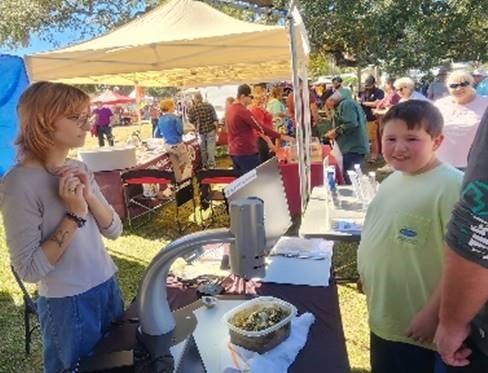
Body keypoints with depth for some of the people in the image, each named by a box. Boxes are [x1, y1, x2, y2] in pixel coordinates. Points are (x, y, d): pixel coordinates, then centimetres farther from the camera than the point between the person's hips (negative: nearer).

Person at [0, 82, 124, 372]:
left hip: (108, 288, 7)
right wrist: (75, 214, -24)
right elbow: (29, 269, -20)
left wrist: (89, 196, -15)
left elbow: (114, 230, 1)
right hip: (68, 304, -6)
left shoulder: (79, 170, 1)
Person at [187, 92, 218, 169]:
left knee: (203, 148, 15)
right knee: (210, 147, 7)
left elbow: (191, 121, 5)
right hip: (210, 130, -1)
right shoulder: (209, 106, -8)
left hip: (200, 131, 1)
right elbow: (215, 119, -9)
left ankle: (204, 164, 23)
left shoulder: (192, 109, -7)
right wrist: (216, 129, 2)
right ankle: (211, 164, 8)